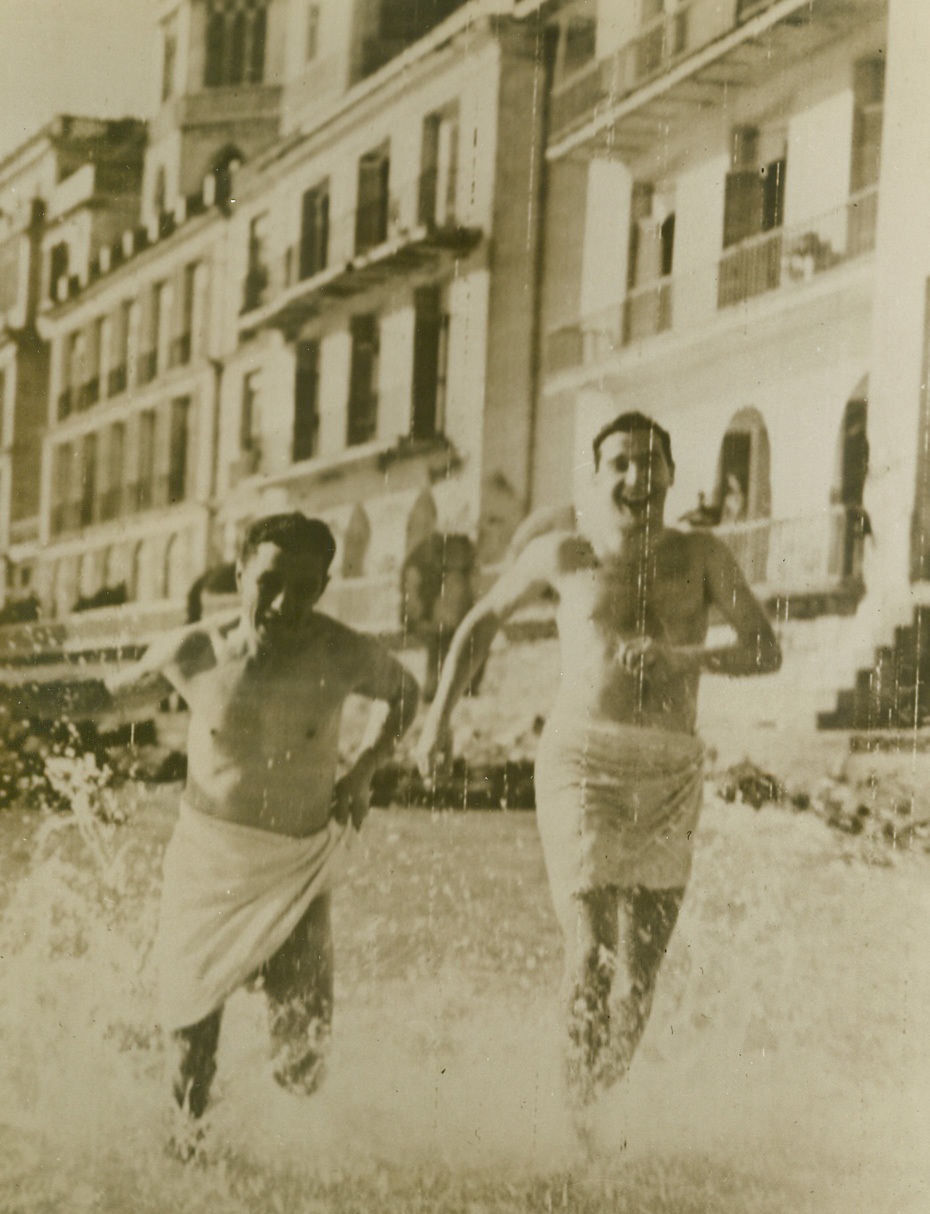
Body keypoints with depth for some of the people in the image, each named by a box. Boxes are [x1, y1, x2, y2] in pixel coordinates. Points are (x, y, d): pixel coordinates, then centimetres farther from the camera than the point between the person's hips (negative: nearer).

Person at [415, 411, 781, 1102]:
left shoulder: (700, 557, 8)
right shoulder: (563, 555, 8)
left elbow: (766, 649, 2)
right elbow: (485, 619, 23)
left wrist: (688, 658, -16)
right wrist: (441, 710, 18)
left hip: (671, 777, 2)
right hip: (582, 760, -2)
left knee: (639, 973, 6)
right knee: (592, 953, -15)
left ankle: (608, 1091, 27)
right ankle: (580, 1101, 0)